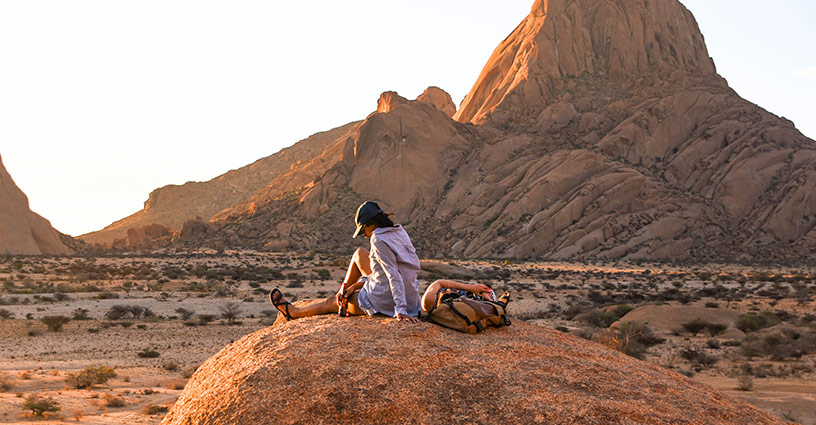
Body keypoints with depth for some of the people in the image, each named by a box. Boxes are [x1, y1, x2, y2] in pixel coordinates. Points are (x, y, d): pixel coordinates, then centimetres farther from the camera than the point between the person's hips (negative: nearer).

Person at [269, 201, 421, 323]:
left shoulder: (379, 240, -18)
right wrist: (356, 285, 9)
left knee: (332, 302, 18)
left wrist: (401, 310, -30)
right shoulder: (400, 232, 9)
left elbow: (394, 276, -26)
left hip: (385, 301, -8)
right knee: (359, 254, 21)